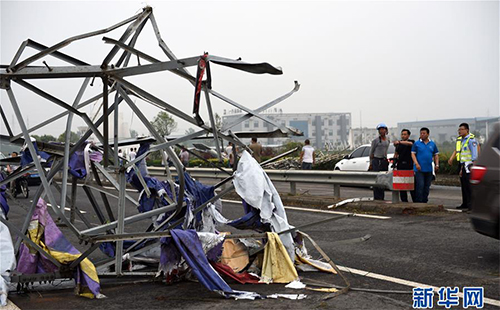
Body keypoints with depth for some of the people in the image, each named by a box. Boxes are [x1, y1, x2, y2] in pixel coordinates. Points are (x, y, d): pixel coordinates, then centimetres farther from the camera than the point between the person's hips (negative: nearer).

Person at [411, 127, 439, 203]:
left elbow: (436, 155, 15)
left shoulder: (432, 144, 11)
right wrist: (416, 163, -15)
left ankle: (424, 202, 15)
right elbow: (413, 154, -3)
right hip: (419, 169, -4)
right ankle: (419, 202, -7)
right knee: (420, 185, -11)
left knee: (427, 186, 7)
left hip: (429, 169, 4)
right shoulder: (416, 144, 1)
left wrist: (437, 164, 2)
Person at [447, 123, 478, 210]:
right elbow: (456, 150, 23)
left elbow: (474, 153, -15)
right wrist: (451, 159, 8)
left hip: (468, 165, -9)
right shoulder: (459, 139, 15)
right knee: (463, 185, 12)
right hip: (461, 164, 9)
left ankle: (470, 204, -10)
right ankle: (464, 204, 19)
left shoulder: (471, 139, -11)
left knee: (468, 185, -11)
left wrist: (473, 165, -20)